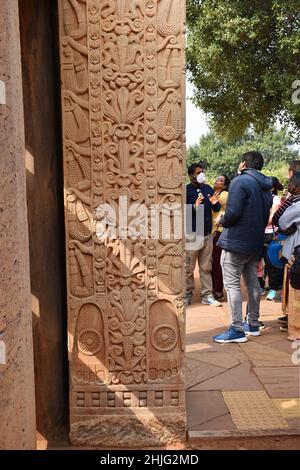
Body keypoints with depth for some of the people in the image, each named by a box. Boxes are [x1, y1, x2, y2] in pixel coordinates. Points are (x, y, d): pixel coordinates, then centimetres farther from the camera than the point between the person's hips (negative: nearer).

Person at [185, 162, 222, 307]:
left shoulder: (208, 189, 10)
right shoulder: (186, 190, -7)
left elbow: (217, 209, 13)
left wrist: (215, 203, -8)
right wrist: (194, 207, -28)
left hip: (207, 234, 5)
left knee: (206, 267, 10)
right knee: (188, 268, 3)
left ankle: (207, 295, 18)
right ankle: (187, 295, 16)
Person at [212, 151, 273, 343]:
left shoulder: (240, 181, -14)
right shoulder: (266, 187, 13)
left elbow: (233, 213, -22)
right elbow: (265, 217, 16)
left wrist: (222, 221, -3)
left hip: (236, 241, -9)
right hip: (256, 243, 9)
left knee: (232, 284, -5)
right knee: (253, 283, 15)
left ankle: (237, 330, -4)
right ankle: (253, 324, 25)